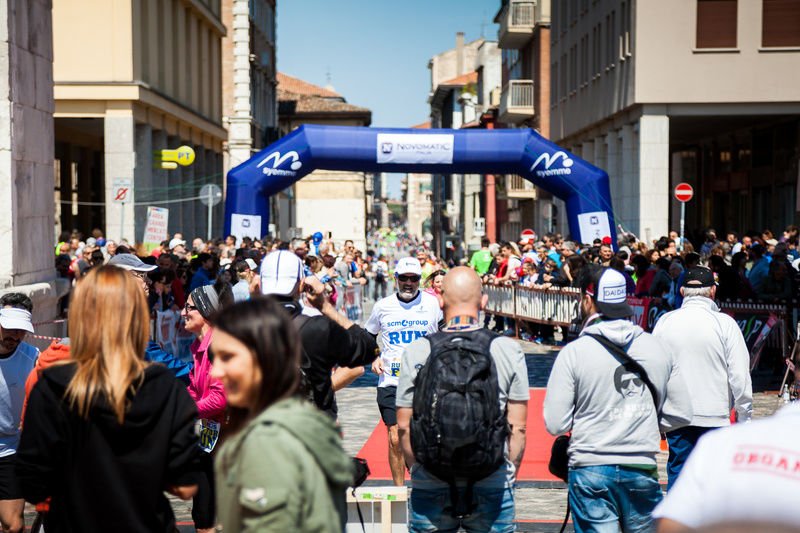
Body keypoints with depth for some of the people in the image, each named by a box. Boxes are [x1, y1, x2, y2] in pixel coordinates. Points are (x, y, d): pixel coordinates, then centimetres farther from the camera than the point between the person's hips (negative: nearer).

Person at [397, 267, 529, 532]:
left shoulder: (416, 351, -5)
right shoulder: (509, 350, -5)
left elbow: (404, 426, 0)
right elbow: (517, 427, -3)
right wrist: (509, 475, 10)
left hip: (430, 487, 0)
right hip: (492, 487, 0)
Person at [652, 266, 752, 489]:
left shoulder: (664, 322, 1)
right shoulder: (724, 324, -8)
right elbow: (739, 375, -8)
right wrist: (745, 417, 2)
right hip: (716, 415, -3)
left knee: (677, 473, 10)